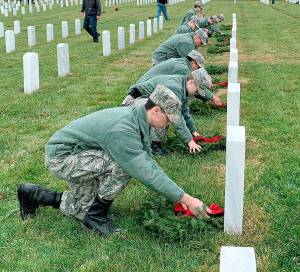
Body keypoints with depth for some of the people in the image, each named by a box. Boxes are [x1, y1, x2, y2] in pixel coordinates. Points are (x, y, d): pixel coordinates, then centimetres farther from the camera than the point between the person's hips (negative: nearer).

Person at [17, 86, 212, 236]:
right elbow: (146, 173, -33)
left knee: (84, 208, 16)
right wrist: (186, 199, -28)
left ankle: (34, 195, 28)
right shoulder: (122, 129, -33)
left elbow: (148, 163, 6)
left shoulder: (138, 120, -3)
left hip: (77, 158, 10)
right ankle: (96, 216, -7)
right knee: (124, 165, -26)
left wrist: (177, 195, 2)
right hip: (60, 157, -9)